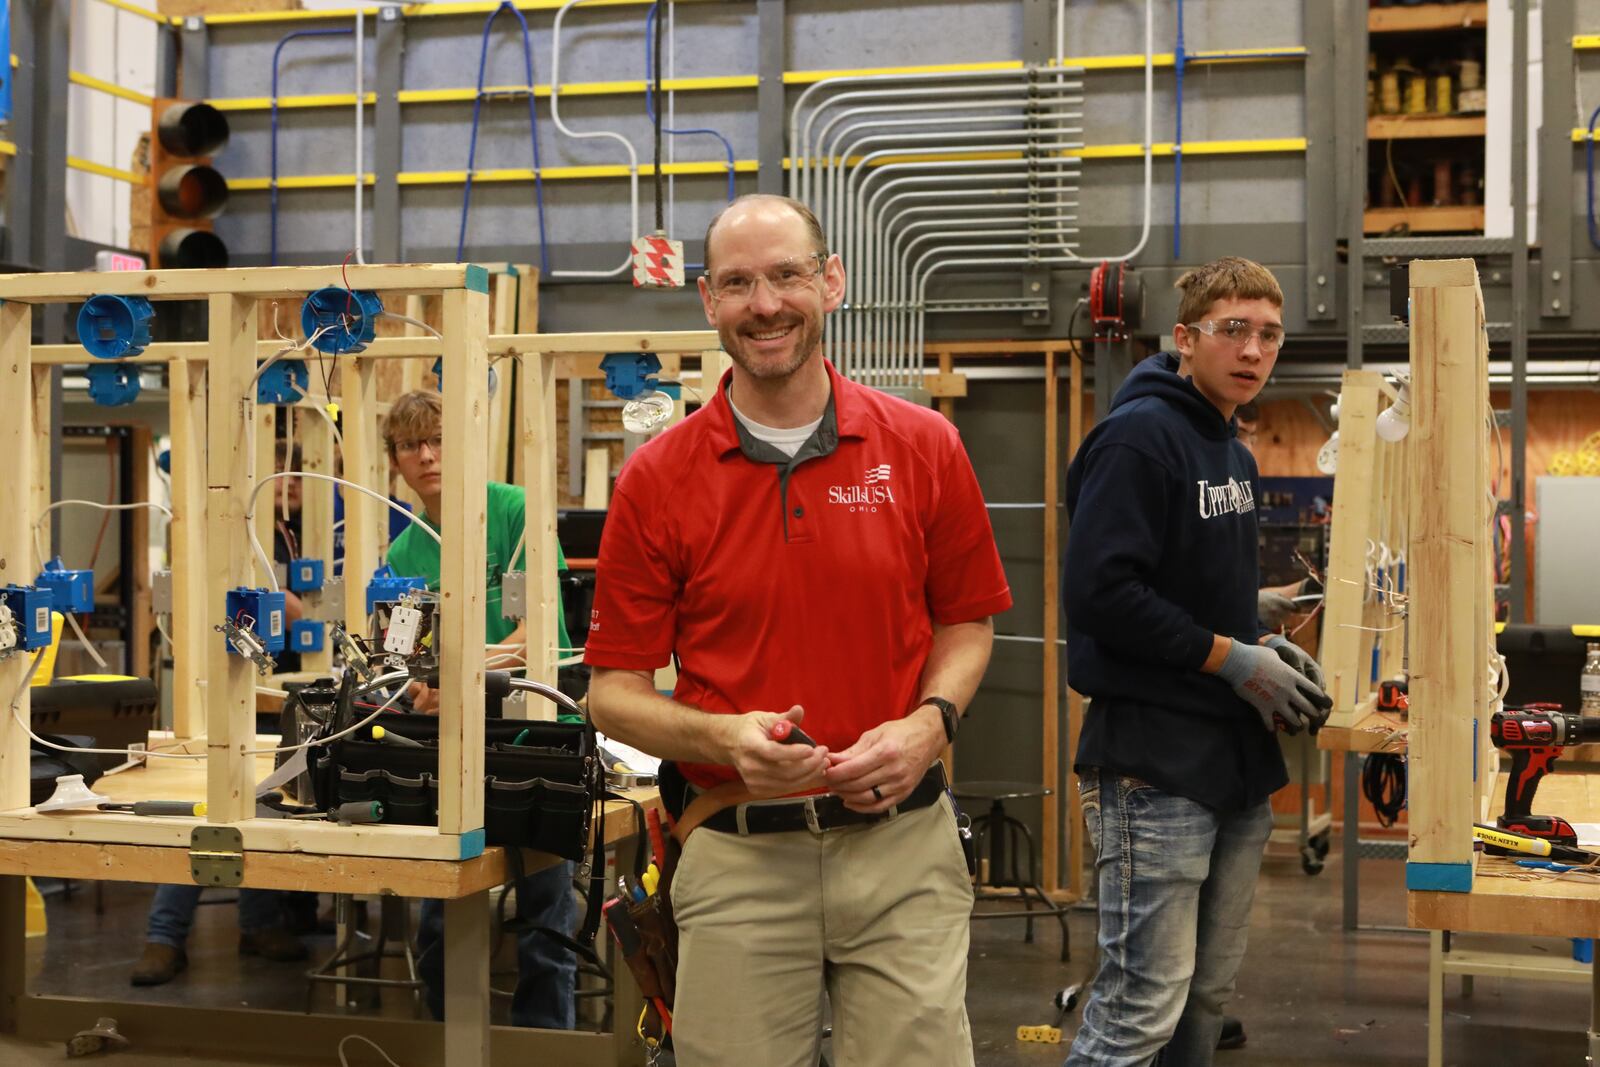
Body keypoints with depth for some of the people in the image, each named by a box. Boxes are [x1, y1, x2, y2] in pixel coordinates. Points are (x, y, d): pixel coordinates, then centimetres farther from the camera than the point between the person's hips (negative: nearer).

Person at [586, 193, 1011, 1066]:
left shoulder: (923, 448, 1)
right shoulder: (657, 479, -3)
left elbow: (966, 622, 12)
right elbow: (614, 692, 0)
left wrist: (929, 723, -7)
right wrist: (724, 738, -18)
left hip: (901, 843, 1)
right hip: (737, 859, 0)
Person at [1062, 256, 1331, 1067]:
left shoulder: (1235, 455, 16)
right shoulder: (1138, 437, -13)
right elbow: (1101, 592, -22)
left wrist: (1268, 650, 4)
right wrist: (1231, 659, -16)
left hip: (1238, 757, 9)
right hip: (1155, 763, -9)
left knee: (1207, 993, 15)